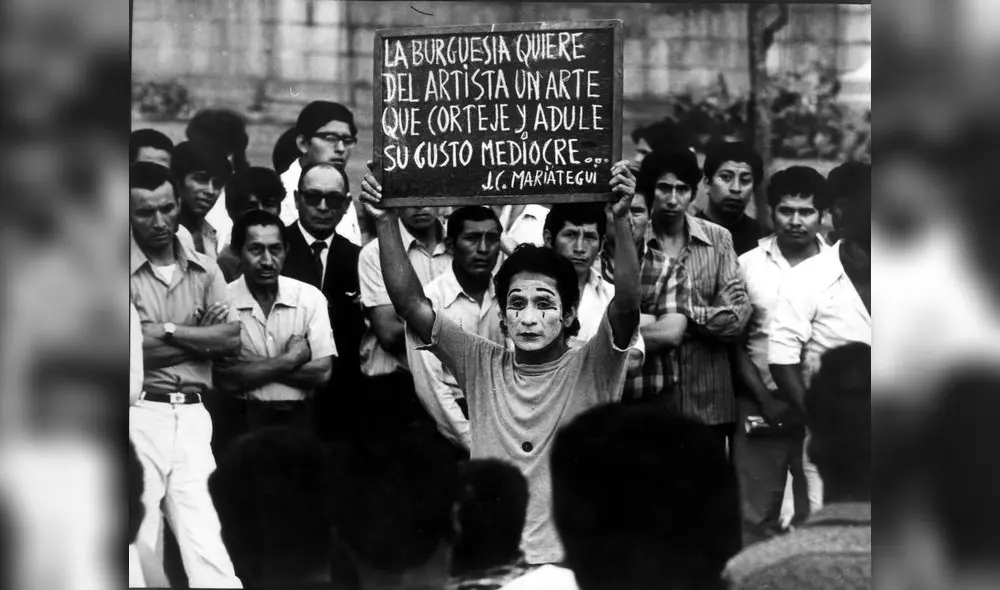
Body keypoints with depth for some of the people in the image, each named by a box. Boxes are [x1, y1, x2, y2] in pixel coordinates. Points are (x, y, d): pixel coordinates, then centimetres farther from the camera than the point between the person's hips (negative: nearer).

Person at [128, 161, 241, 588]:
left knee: (203, 535, -3)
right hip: (140, 415, -3)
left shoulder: (205, 271, 12)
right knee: (139, 536, 0)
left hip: (193, 416, 3)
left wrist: (167, 331, -6)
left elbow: (231, 338, 1)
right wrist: (199, 336, -4)